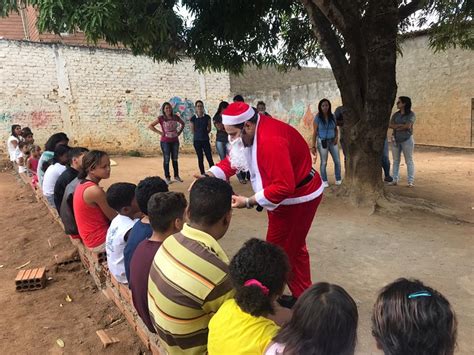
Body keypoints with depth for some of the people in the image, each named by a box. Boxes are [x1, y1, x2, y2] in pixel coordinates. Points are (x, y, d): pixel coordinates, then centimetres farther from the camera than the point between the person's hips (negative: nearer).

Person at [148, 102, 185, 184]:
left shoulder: (175, 117, 2)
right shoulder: (161, 118, -7)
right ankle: (167, 177, 12)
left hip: (175, 141, 3)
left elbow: (182, 123, 19)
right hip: (165, 142, -3)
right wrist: (160, 132, -12)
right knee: (166, 160, 3)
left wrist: (179, 132, 6)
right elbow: (150, 126, -8)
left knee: (175, 159, 12)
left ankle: (176, 176, 22)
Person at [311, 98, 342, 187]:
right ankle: (324, 181, 20)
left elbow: (336, 129, 12)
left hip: (332, 141, 4)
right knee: (324, 163, 5)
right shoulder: (317, 118, -11)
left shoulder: (332, 116, 1)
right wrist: (313, 146, -12)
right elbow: (315, 132, -10)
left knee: (337, 161, 3)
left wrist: (336, 137, -8)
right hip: (322, 142, -4)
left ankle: (338, 180, 19)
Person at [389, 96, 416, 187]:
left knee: (409, 161, -1)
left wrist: (397, 127, -6)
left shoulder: (411, 114, -4)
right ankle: (395, 180, 13)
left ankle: (411, 181, 2)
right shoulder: (395, 114, 10)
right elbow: (390, 125, -1)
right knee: (396, 160, 7)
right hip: (396, 140, 5)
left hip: (407, 139, -5)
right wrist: (401, 125, -15)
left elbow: (408, 126, -16)